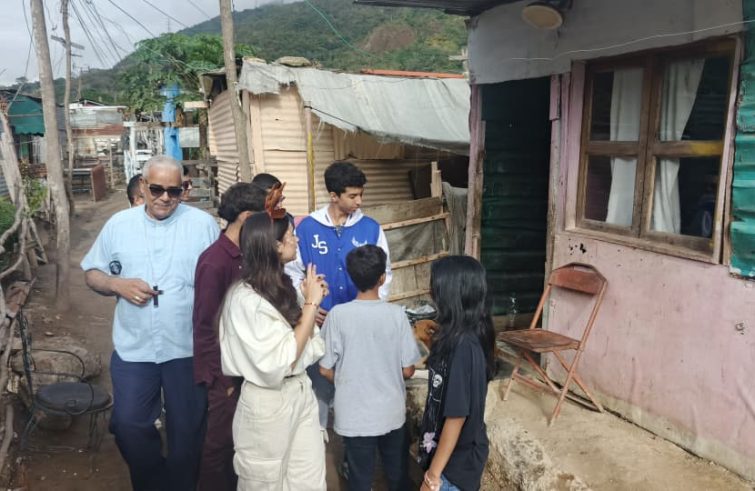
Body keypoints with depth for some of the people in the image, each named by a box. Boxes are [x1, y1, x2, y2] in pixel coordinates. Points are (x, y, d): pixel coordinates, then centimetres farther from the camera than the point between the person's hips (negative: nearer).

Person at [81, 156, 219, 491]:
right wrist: (117, 284, -13)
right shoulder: (118, 224, 3)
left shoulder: (203, 223, -4)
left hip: (188, 348, -2)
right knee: (129, 425, 9)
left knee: (186, 428, 13)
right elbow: (92, 273, 9)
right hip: (133, 348, 2)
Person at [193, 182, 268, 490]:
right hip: (224, 371, -8)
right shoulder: (214, 262, -22)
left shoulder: (243, 256, 3)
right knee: (221, 439, 8)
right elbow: (206, 326, -19)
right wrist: (223, 378, -15)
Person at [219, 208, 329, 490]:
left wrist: (310, 301, -5)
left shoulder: (281, 285, 4)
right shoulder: (247, 298, -21)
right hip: (269, 402, -7)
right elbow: (281, 363, -25)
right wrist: (311, 304, -21)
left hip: (300, 392, 7)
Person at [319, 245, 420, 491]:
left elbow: (325, 370, -6)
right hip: (392, 413, 1)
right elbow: (408, 370, -7)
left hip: (354, 416, -1)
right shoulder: (396, 314, -13)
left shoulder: (338, 315, -14)